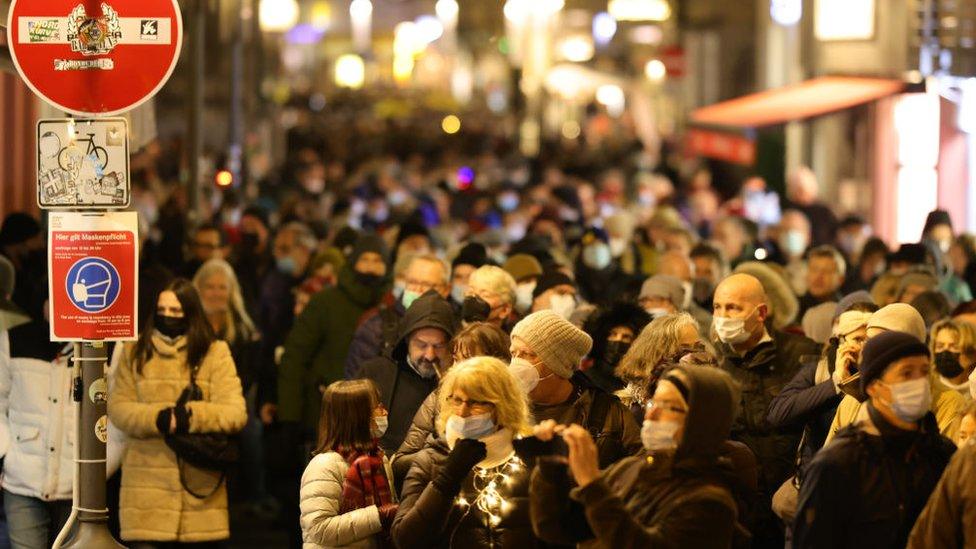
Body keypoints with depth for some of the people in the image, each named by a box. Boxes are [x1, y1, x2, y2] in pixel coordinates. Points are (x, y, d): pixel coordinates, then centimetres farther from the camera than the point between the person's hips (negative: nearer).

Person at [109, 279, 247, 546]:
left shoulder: (215, 354, 4)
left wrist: (192, 416, -22)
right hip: (147, 485, 0)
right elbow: (117, 408, 1)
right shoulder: (134, 352, 10)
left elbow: (236, 413, -5)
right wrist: (157, 419, -18)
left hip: (199, 487, 0)